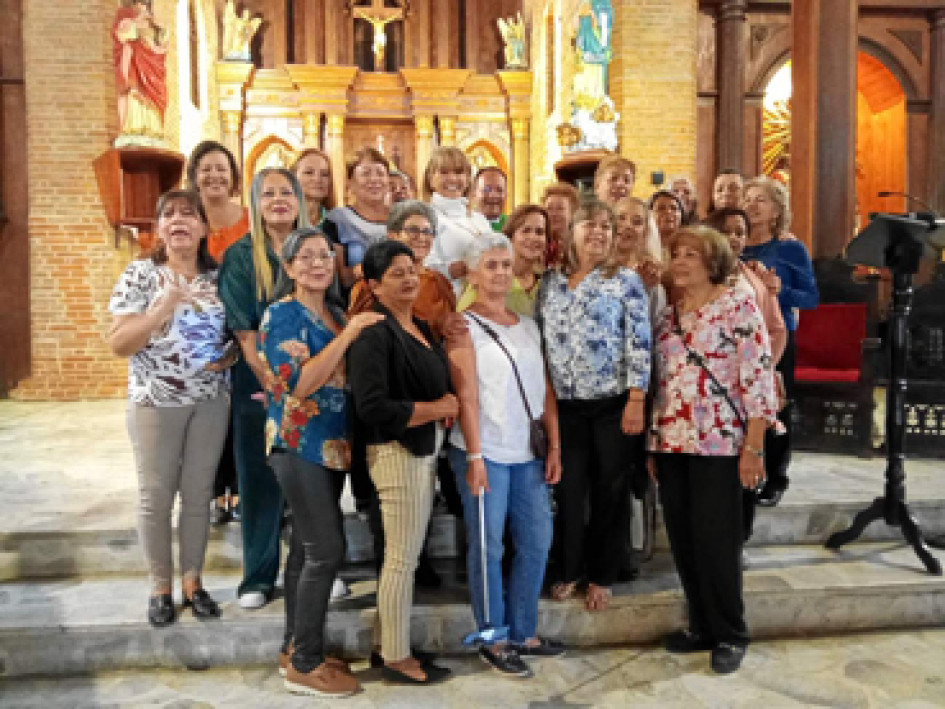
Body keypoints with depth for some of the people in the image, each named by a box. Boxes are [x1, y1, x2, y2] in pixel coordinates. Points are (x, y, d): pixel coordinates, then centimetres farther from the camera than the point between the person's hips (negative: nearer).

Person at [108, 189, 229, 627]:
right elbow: (117, 344, -10)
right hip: (156, 401, -2)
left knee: (199, 494, 10)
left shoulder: (218, 276, 5)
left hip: (211, 400, 3)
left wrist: (229, 355, -8)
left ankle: (192, 581, 25)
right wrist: (160, 311, -24)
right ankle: (160, 586, 22)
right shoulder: (140, 274, -4)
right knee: (155, 495, 5)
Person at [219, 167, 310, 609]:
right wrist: (272, 385, -14)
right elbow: (244, 330, -7)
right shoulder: (240, 257, -1)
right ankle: (258, 577, 21)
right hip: (258, 383, -2)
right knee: (260, 478, 6)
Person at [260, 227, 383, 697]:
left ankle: (296, 646, 24)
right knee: (326, 549, -8)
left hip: (331, 444, 8)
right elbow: (301, 382, -23)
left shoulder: (335, 314, 13)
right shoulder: (282, 314, -10)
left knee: (307, 546, 13)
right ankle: (305, 665, 5)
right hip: (300, 444, -8)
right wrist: (349, 332, -21)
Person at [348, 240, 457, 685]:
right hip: (398, 453, -9)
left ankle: (393, 645, 29)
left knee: (407, 556, 16)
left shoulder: (422, 329, 12)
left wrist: (449, 406, 0)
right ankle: (395, 658, 16)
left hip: (426, 450, 9)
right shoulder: (374, 334, -15)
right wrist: (436, 409, -14)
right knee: (401, 559, 1)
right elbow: (372, 407, -23)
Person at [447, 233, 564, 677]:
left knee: (536, 542, 10)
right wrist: (474, 456, -17)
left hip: (527, 454, 6)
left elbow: (545, 390, 12)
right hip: (485, 452, -6)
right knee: (488, 547, 2)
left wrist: (554, 446, 7)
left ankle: (523, 633, 26)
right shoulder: (464, 325, -4)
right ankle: (494, 641, 17)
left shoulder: (528, 325, 13)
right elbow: (466, 394, -12)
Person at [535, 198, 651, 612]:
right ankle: (569, 570, 28)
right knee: (568, 491, 9)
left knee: (611, 492, 7)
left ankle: (601, 577, 24)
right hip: (565, 405, 3)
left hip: (613, 403, -3)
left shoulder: (626, 281, -1)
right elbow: (538, 340, 12)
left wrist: (636, 400, -14)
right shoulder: (551, 282, 9)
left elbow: (639, 342, -7)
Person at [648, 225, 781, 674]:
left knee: (715, 540, 0)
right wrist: (653, 441, 12)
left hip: (718, 442, -6)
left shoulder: (738, 305, -6)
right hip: (669, 441, 6)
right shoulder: (668, 314, 12)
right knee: (682, 539, 11)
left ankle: (730, 635, 19)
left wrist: (753, 447, -16)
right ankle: (702, 625, 27)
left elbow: (758, 378, -11)